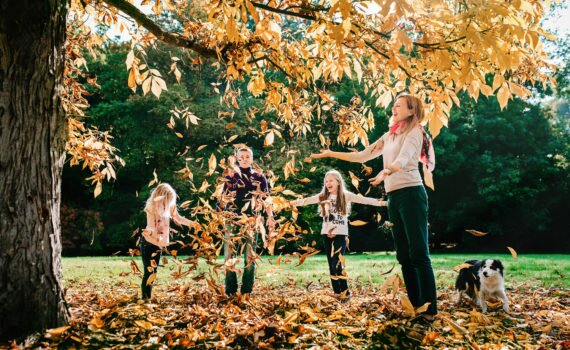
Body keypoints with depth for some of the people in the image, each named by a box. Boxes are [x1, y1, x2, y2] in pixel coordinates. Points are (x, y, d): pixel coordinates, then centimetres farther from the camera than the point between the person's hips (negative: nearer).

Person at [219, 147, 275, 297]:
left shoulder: (259, 177, 9)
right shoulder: (231, 176, 8)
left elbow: (266, 199, 11)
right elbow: (223, 198, 9)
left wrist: (270, 217, 5)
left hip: (252, 222, 1)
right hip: (232, 221, 0)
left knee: (250, 257, 2)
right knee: (230, 255, -3)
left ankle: (247, 291, 12)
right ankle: (230, 291, 6)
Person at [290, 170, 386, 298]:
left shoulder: (346, 195, -3)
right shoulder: (323, 196, 6)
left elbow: (363, 199, -9)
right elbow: (307, 200, -2)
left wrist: (379, 202, -18)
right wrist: (294, 202, -14)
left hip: (340, 234, -4)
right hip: (326, 234, 4)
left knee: (337, 263, -13)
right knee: (331, 265, 6)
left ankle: (345, 291, -1)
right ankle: (337, 292, 13)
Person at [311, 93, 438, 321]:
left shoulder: (414, 131, -1)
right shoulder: (389, 136, 21)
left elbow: (402, 160, -20)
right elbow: (362, 156, 23)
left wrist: (385, 172, -40)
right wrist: (331, 154, 19)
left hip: (410, 193, -8)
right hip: (394, 197, 8)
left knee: (418, 253, -11)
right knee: (404, 255, 6)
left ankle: (430, 308, -8)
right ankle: (416, 305, 11)